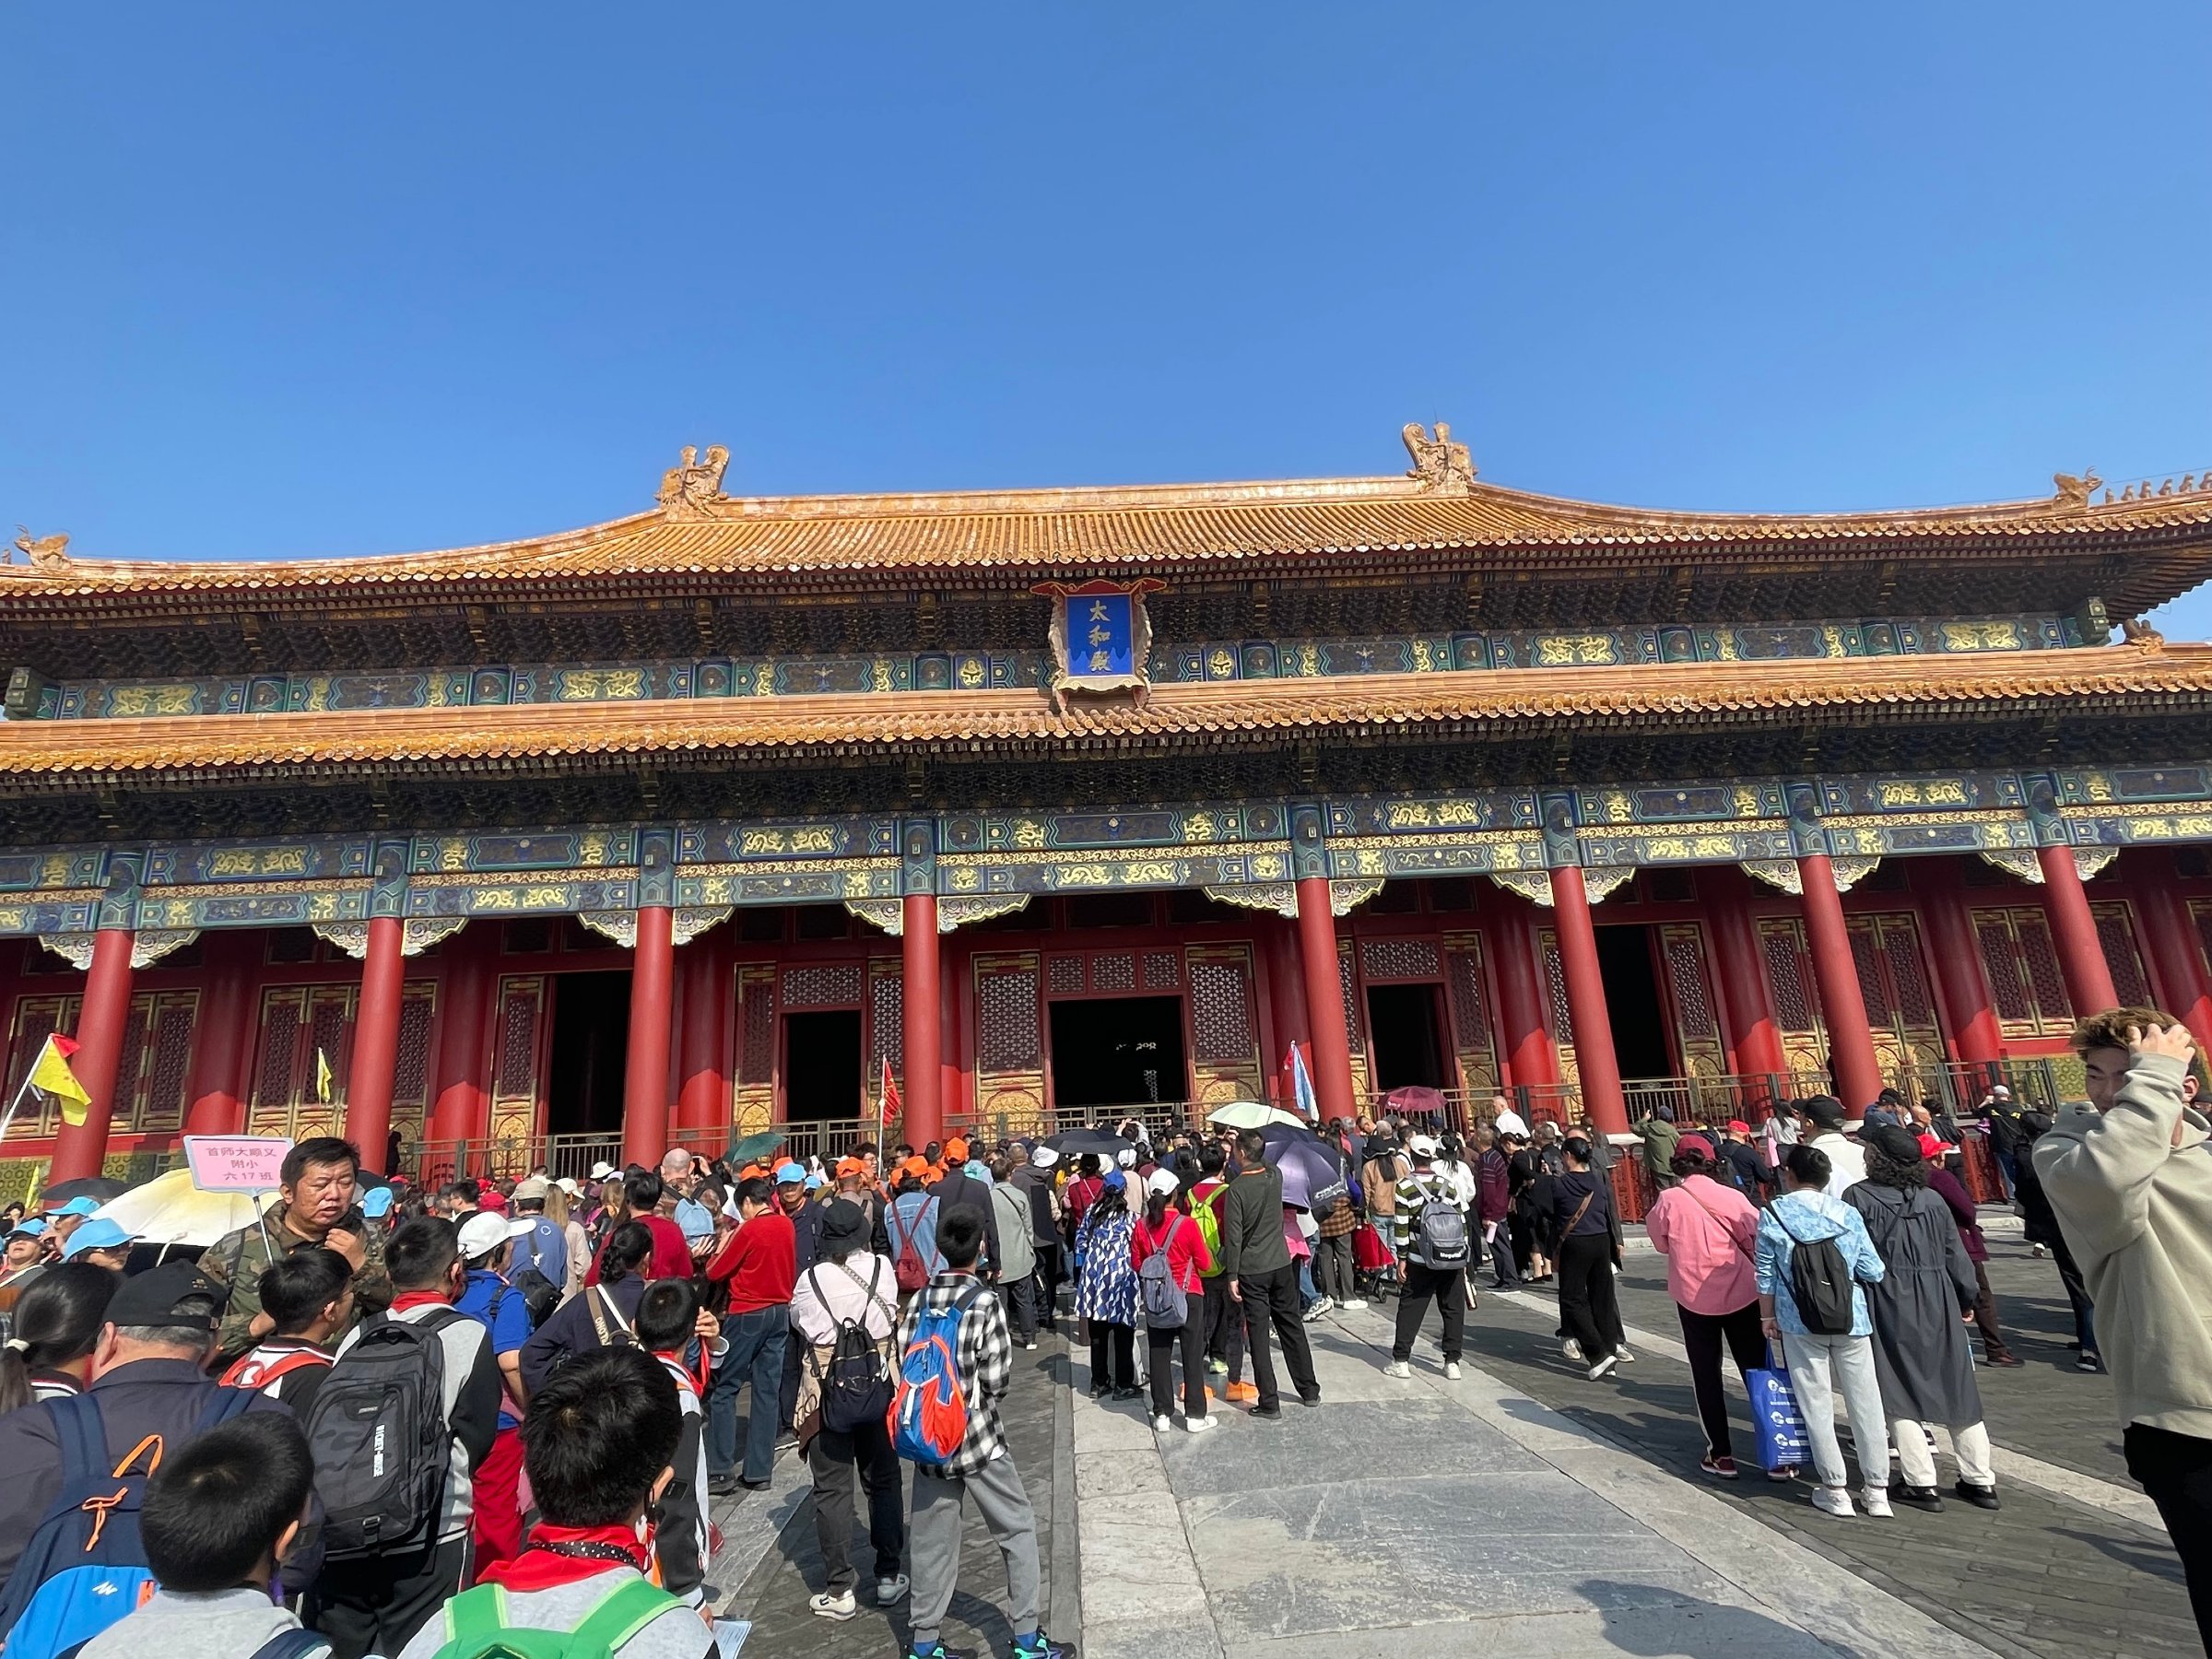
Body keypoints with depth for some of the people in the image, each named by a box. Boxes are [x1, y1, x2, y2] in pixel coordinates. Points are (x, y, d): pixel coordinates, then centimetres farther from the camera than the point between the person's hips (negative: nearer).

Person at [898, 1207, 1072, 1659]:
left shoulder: (919, 1300, -3)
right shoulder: (984, 1303, -17)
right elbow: (996, 1378, -15)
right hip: (978, 1436, -5)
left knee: (932, 1538, 17)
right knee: (1018, 1529, 11)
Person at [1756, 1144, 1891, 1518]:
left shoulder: (1772, 1215, -6)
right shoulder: (1847, 1213, -2)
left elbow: (1766, 1274, -3)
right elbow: (1872, 1270, -2)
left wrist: (1767, 1316, 8)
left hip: (1800, 1322, -2)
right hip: (1851, 1319, 2)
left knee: (1816, 1405, 8)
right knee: (1865, 1401, 12)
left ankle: (1835, 1490, 15)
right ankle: (1876, 1490, 20)